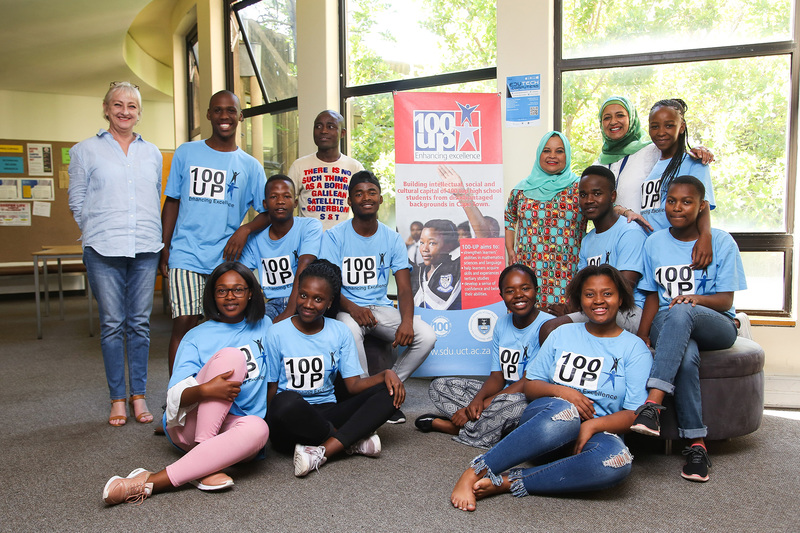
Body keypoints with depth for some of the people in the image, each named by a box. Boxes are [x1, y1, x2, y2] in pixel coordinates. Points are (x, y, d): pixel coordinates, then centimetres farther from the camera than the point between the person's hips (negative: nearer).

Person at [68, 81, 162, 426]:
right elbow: (77, 200, 8)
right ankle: (117, 398, 12)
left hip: (145, 248, 2)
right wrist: (100, 232, 4)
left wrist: (149, 232, 11)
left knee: (140, 323, 4)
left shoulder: (152, 153, 15)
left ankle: (138, 395, 14)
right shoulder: (86, 151, 7)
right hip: (103, 251, -2)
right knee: (112, 324, 1)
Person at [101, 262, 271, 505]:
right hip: (189, 425, -1)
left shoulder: (264, 326, 14)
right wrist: (205, 390, -28)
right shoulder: (197, 337, 6)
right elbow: (175, 396, -8)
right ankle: (204, 466, -34)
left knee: (258, 428, -38)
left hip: (231, 427, 2)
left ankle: (151, 482, -36)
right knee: (230, 355, -27)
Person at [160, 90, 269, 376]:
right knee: (184, 324, -7)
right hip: (186, 255, -1)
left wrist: (245, 229, -10)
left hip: (227, 258, 1)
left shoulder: (250, 165, 9)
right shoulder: (186, 153, 9)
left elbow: (268, 211, 9)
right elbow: (172, 201, 10)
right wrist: (164, 248, 4)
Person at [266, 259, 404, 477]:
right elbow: (270, 390, 0)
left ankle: (322, 452, -30)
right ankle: (353, 440, -16)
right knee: (287, 400, -39)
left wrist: (386, 374, -16)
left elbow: (354, 385, 1)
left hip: (327, 414, 4)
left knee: (389, 391, -17)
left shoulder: (340, 332, 7)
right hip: (292, 421, -3)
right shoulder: (277, 334, -2)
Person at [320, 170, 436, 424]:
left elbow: (404, 288, -1)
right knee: (350, 331, -38)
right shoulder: (334, 236, -3)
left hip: (381, 307, 3)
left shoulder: (392, 238, 5)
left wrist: (407, 321, -21)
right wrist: (352, 308, -30)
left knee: (426, 335, -20)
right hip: (347, 308, -3)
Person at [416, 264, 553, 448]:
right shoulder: (502, 324, 9)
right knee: (439, 385, 1)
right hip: (503, 394, 7)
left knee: (513, 404, -41)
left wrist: (486, 404, -22)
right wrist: (478, 399, -18)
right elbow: (497, 376, 5)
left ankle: (443, 424, -18)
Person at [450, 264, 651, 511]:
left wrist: (594, 425, -19)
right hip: (545, 415, 0)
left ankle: (505, 483, -36)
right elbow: (530, 385, 12)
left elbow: (634, 413, 0)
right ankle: (473, 473, -37)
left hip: (597, 433, 0)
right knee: (564, 412, -39)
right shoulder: (563, 334, 15)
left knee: (618, 459, -38)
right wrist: (560, 391, -10)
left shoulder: (635, 348, 8)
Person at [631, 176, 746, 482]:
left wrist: (696, 299, -27)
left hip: (716, 327, -2)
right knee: (685, 357, -36)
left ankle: (653, 404, -45)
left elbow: (726, 300, -4)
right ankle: (696, 443, -29)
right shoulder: (654, 242, 10)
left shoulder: (720, 242, 1)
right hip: (669, 328, 2)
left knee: (680, 312, -39)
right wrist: (642, 334, -3)